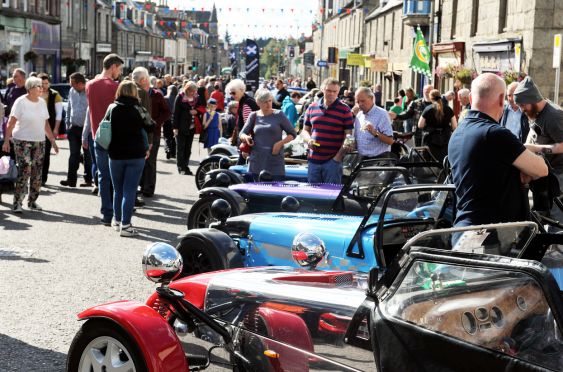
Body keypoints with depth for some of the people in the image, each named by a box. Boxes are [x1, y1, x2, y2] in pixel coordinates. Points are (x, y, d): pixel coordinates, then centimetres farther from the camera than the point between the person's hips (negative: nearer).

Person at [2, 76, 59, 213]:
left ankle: (32, 201, 15)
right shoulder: (21, 102, -7)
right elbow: (11, 122, -10)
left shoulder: (42, 102, 10)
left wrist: (52, 140, 13)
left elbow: (46, 123, 16)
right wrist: (6, 141, -15)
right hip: (22, 141, -6)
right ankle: (17, 203, -5)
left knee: (37, 173, 5)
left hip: (39, 142, 6)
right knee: (24, 171, -12)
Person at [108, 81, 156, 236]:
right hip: (136, 155, -2)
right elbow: (151, 128, 2)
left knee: (118, 190, 15)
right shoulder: (139, 109, -8)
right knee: (130, 191, 0)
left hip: (115, 155, 2)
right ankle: (125, 225, -3)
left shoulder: (112, 108, -1)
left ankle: (117, 221, 26)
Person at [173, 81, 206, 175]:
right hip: (181, 127, -4)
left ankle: (185, 166, 16)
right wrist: (175, 127, -10)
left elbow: (202, 108, 16)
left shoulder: (197, 98, 7)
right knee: (180, 147, -1)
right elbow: (175, 112, -7)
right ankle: (181, 167, 4)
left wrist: (197, 111, -8)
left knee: (188, 148, 9)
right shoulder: (180, 97, -6)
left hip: (192, 127, 4)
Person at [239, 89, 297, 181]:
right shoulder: (254, 116, 10)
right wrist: (246, 138, -9)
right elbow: (242, 134, 15)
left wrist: (280, 143, -11)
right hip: (257, 162, 2)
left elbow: (292, 134, 5)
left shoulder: (278, 115, 3)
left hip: (275, 162, -2)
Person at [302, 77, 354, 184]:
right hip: (314, 159, 4)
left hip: (333, 160, -4)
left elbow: (348, 136, -3)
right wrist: (309, 140, -3)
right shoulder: (312, 108, 11)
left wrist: (338, 156, -12)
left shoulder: (345, 110, -1)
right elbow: (305, 130, 20)